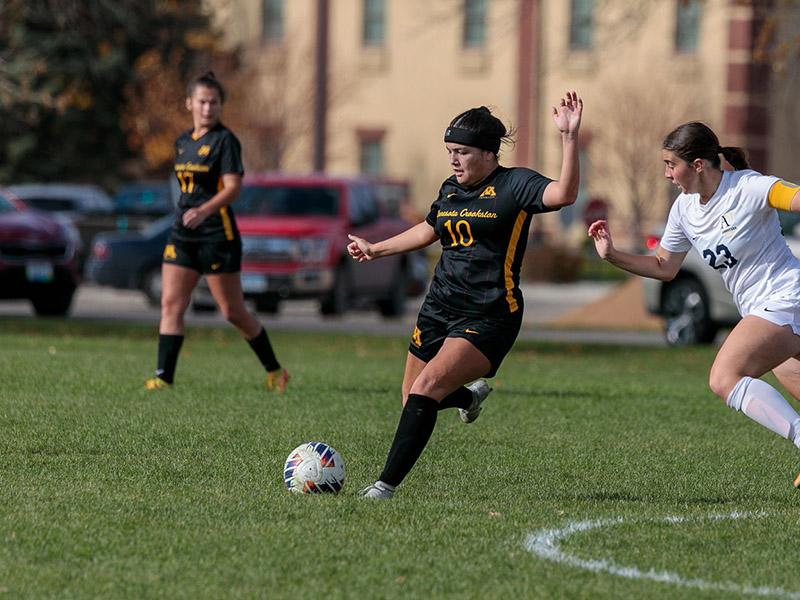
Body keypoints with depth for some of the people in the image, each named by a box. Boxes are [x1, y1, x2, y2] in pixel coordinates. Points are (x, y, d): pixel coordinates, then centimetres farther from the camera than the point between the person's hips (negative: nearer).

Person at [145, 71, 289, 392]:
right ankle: (164, 376, -8)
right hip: (182, 234, 7)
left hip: (217, 234, -7)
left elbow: (233, 186, -19)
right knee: (171, 304, -6)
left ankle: (275, 371, 17)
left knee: (233, 312, 1)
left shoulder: (224, 140, -9)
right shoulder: (183, 141, 13)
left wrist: (204, 210, -33)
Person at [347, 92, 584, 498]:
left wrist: (569, 138, -37)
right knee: (413, 401, 12)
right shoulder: (450, 190, 12)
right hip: (439, 310, 8)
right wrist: (375, 250, 37)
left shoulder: (514, 185, -8)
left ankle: (387, 484, -21)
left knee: (426, 389, -24)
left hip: (488, 318, -8)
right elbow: (428, 231, 31)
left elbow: (563, 194, -27)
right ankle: (470, 395, 46)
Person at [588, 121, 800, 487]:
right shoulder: (685, 209, 8)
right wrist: (612, 256, 9)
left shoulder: (749, 188, -16)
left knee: (724, 378, -23)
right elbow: (664, 267, 19)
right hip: (759, 309, 9)